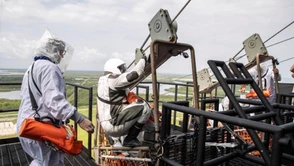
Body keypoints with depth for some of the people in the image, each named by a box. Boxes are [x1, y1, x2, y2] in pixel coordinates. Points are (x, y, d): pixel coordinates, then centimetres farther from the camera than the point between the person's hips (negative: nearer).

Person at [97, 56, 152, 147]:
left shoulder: (104, 80, 15)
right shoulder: (112, 80, -17)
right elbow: (132, 76, -29)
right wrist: (143, 60, -16)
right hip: (112, 125, -11)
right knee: (144, 107, -18)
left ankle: (117, 140, 27)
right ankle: (130, 139, -8)